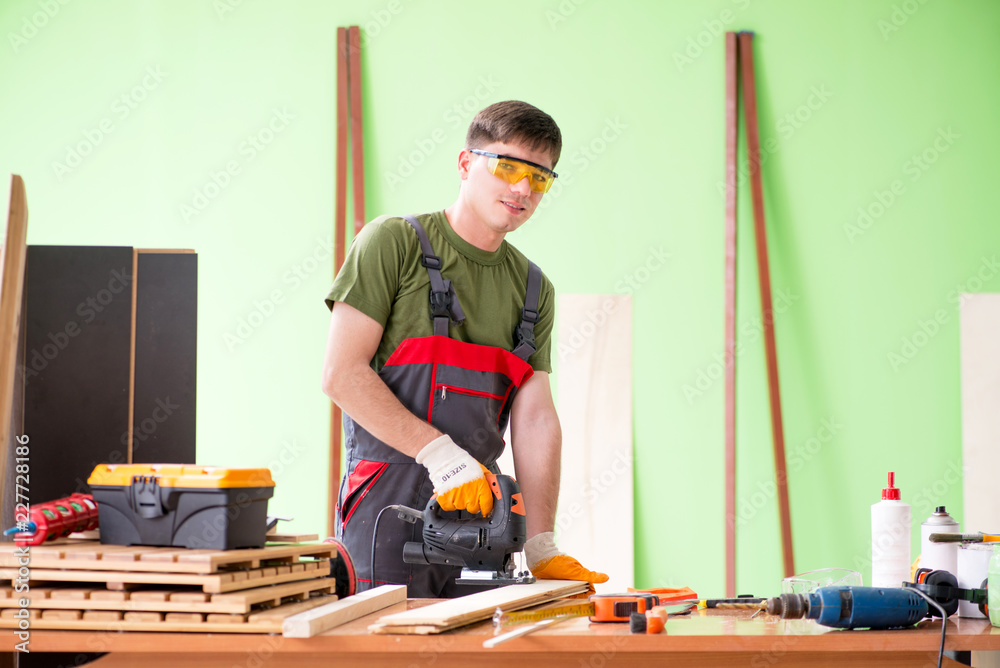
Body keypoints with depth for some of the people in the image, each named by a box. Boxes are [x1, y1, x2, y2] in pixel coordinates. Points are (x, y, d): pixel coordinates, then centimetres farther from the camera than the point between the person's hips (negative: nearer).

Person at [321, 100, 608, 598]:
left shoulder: (534, 289, 14)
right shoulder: (393, 243, -3)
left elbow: (535, 417, 7)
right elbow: (342, 374, -11)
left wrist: (541, 548, -3)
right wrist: (440, 453, -19)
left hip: (480, 509, 5)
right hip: (389, 505, -5)